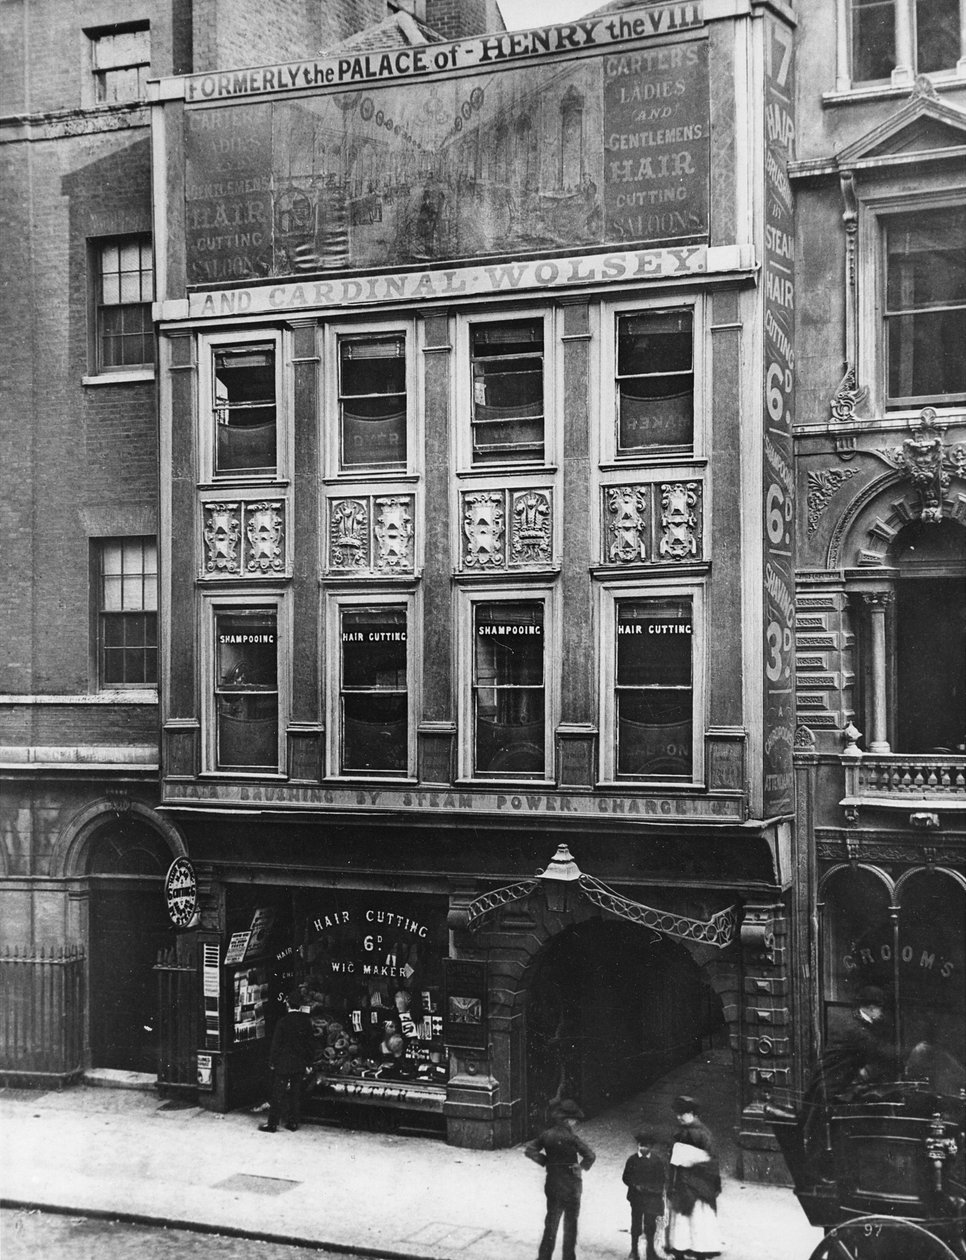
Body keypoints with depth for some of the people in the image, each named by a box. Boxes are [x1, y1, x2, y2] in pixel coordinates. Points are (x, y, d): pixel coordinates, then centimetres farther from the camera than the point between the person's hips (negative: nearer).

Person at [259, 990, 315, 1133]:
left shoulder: (283, 1022, -14)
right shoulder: (306, 1022, -1)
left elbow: (276, 1044, -11)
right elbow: (311, 1044, 6)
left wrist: (272, 1062, -1)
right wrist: (308, 1063, 14)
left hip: (283, 1064, -4)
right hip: (300, 1066, 4)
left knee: (278, 1094, 3)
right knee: (296, 1094, 12)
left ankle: (272, 1123, 6)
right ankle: (293, 1123, 16)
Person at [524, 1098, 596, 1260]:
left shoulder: (546, 1135, -5)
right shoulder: (571, 1138, -20)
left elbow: (529, 1150, -1)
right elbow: (590, 1156, -27)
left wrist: (545, 1162, 2)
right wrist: (580, 1167, -10)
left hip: (552, 1185, 4)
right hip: (571, 1186, -4)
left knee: (551, 1223, 18)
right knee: (570, 1224, 12)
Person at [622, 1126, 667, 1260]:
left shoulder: (658, 1160, -2)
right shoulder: (632, 1159, 1)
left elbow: (662, 1179, -1)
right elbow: (626, 1178, 4)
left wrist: (647, 1187, -10)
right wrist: (635, 1186, -12)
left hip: (652, 1198, -1)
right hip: (636, 1198, 1)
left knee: (650, 1224, 1)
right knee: (636, 1223, 7)